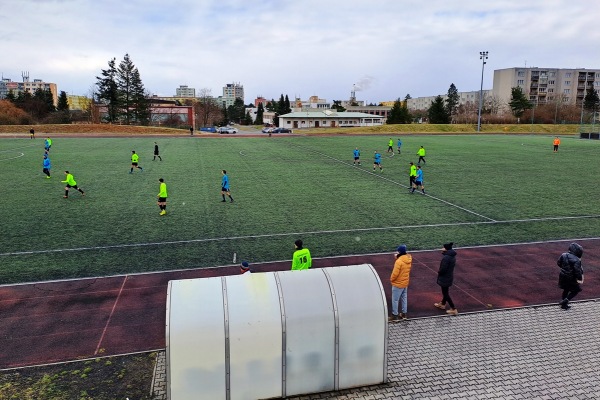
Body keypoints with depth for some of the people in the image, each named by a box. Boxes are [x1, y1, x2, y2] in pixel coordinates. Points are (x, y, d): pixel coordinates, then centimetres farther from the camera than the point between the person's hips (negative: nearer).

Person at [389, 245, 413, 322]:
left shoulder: (399, 261, -29)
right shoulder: (409, 259, -3)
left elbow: (395, 273, -27)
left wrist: (391, 279, -6)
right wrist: (397, 257, -3)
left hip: (398, 284, -8)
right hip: (405, 282, 8)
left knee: (395, 300, 6)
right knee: (404, 298, 20)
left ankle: (394, 316, 16)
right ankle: (404, 314, 31)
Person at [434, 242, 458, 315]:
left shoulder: (446, 257, -28)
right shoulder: (453, 256, 1)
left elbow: (443, 269, -27)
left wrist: (439, 271, -7)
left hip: (445, 278, -9)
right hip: (449, 276, 9)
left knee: (445, 293, 3)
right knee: (445, 291, 25)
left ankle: (453, 309, 6)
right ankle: (442, 304, 43)